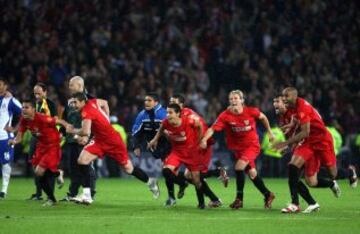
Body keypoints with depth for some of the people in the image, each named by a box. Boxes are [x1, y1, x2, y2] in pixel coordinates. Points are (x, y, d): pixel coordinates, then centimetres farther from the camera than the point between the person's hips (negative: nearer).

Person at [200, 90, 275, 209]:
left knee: (239, 167, -22)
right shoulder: (225, 116, -15)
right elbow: (213, 128, -24)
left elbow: (263, 117, 4)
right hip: (238, 147, 3)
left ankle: (239, 198, -9)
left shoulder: (251, 111, -16)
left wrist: (269, 132, 11)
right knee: (252, 173, 8)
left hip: (252, 145, -3)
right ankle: (268, 195, 29)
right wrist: (204, 138, -42)